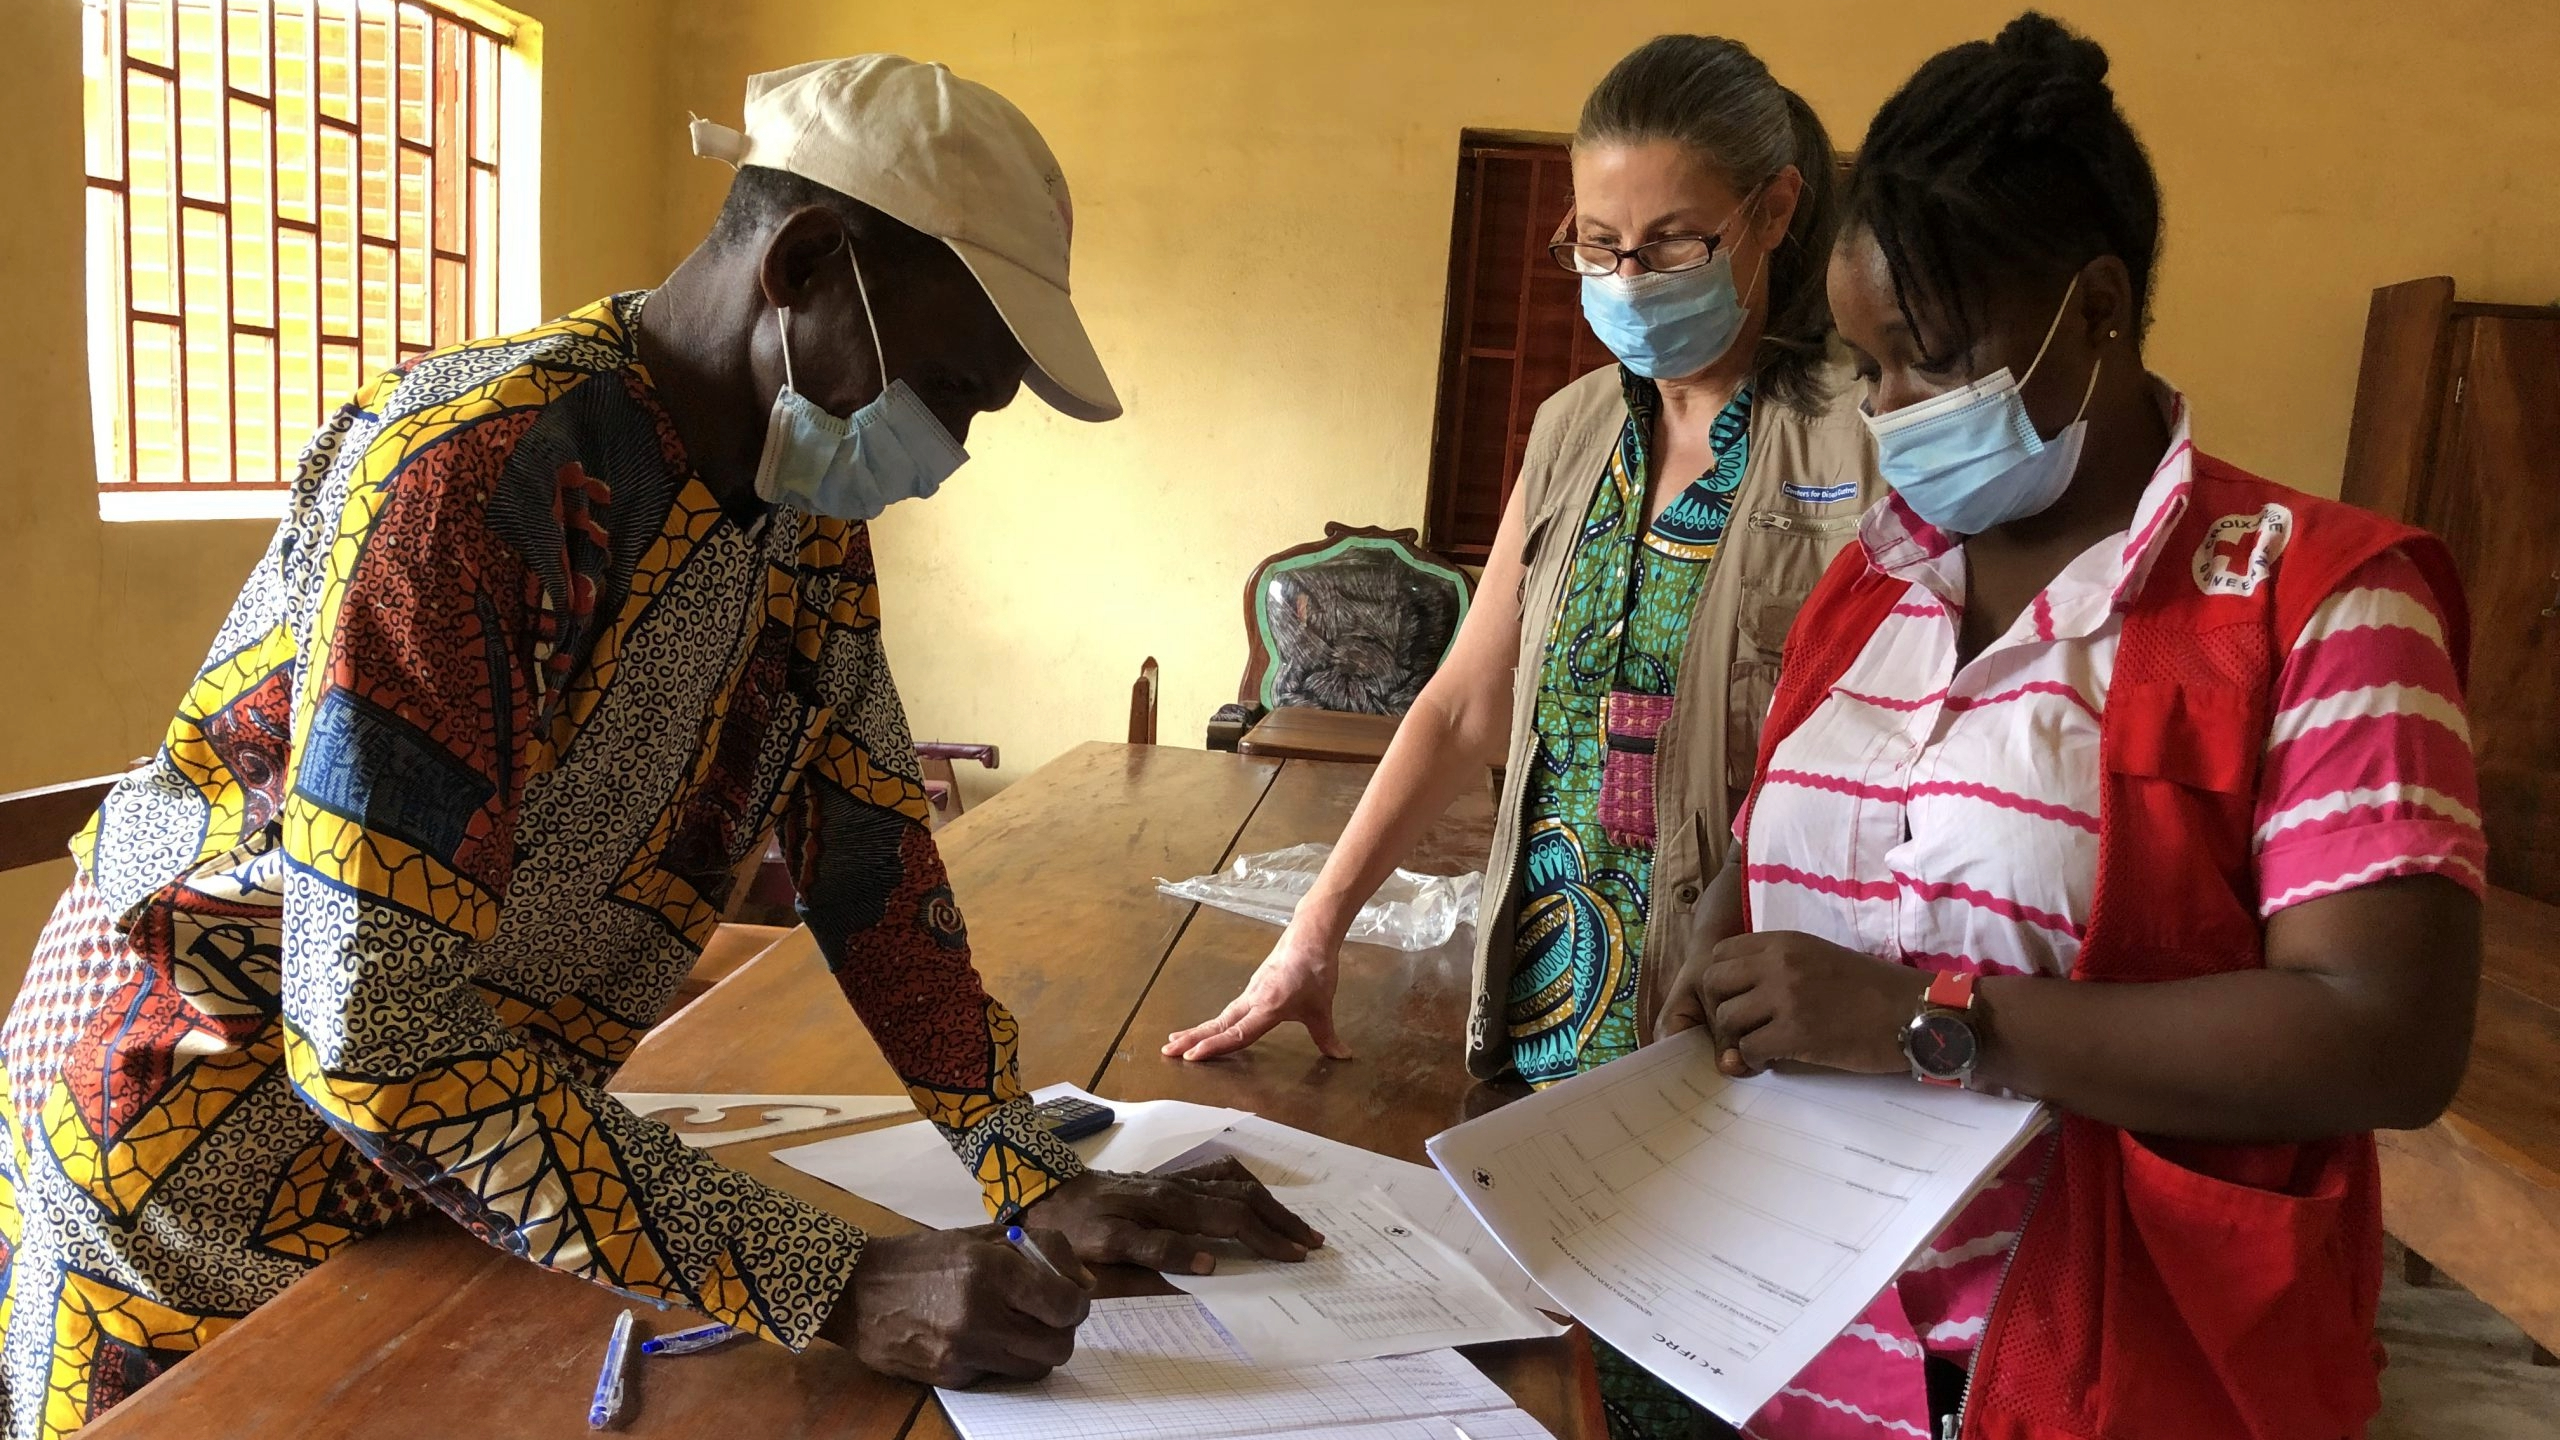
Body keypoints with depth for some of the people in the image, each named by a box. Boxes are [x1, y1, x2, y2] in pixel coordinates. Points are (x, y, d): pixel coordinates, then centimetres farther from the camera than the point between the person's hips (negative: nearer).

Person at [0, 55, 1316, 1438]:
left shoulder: (810, 505, -5)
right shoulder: (474, 479, -31)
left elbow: (868, 857, -2)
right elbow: (374, 1040, -33)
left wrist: (1043, 1182, -10)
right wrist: (836, 1288, -35)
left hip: (483, 1156, 7)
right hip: (191, 1154, -6)